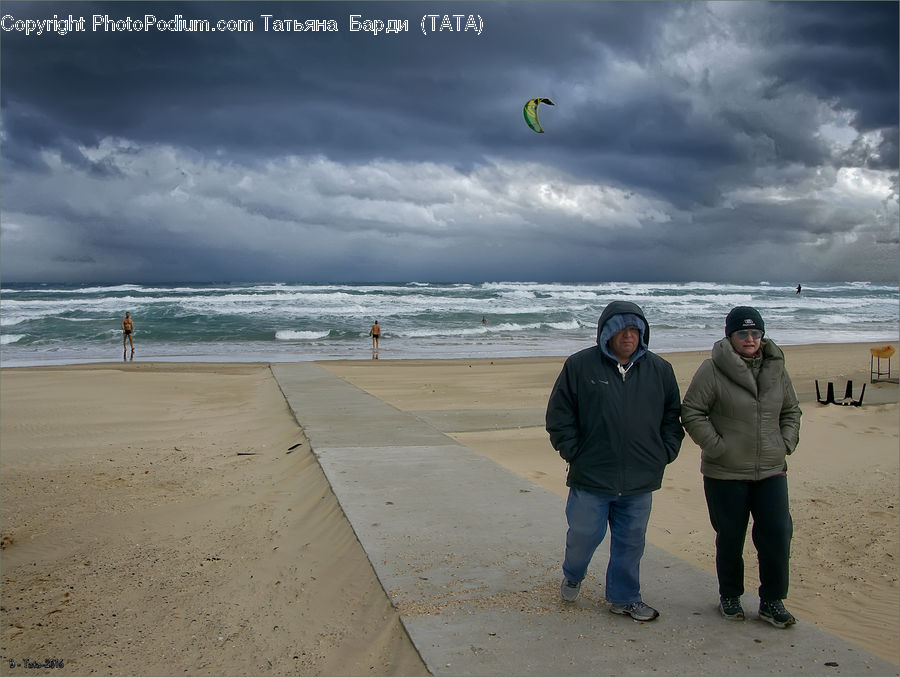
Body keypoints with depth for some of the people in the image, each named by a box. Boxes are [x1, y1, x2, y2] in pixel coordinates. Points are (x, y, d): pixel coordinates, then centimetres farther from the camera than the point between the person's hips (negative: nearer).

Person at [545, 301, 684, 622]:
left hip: (640, 482, 3)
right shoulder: (579, 365, -4)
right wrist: (574, 453, -5)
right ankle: (572, 577, 39)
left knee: (631, 542, 12)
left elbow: (673, 416, 16)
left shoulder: (660, 370, 6)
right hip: (590, 478, -2)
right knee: (583, 537, 8)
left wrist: (665, 453, 6)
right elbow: (559, 416, 0)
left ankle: (624, 597, 32)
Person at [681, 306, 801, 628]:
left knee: (777, 535, 2)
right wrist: (718, 447, -13)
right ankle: (730, 596, 28)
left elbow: (791, 411, 19)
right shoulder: (713, 369, -10)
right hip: (725, 473, -4)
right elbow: (691, 412, -9)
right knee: (730, 537, 8)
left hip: (771, 471, 4)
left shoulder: (776, 369, 7)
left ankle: (772, 601, 19)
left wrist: (785, 444, 6)